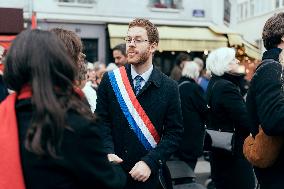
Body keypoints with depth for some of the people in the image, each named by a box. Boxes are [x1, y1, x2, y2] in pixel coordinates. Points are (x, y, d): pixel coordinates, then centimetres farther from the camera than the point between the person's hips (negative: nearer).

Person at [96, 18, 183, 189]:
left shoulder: (169, 87, -5)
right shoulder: (110, 80, -1)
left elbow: (174, 132, -7)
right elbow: (102, 121, -1)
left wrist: (149, 162, -17)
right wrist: (108, 152, -17)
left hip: (150, 175, -1)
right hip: (113, 172, 1)